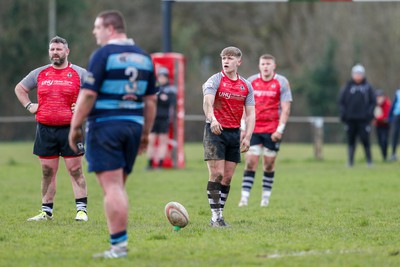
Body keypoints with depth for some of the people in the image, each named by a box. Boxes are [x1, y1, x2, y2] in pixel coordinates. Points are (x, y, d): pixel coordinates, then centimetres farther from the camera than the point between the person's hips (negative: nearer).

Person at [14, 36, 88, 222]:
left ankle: (81, 210, -4)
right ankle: (46, 211, 13)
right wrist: (29, 106, 11)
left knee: (75, 170, -5)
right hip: (45, 129, 3)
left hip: (70, 129, -3)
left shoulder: (79, 73, 2)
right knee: (47, 172, 6)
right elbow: (19, 88, 24)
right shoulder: (39, 74, 11)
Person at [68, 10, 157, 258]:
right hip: (133, 126, 6)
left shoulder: (104, 54, -8)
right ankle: (120, 240, 14)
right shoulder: (143, 56, 11)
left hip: (105, 125, -6)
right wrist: (146, 133, 18)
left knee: (112, 187, -7)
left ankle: (119, 245, -11)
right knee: (119, 187, 15)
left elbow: (88, 95, -12)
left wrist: (75, 127, -5)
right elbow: (151, 100, 12)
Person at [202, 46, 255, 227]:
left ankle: (219, 215, 12)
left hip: (234, 133, 5)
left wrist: (247, 137, -6)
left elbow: (250, 113, 8)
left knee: (228, 177, 5)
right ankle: (216, 216, -6)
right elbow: (207, 102, -22)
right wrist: (212, 119, -43)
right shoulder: (215, 80, -4)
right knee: (216, 174, -10)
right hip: (215, 131, -5)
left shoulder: (246, 85, 10)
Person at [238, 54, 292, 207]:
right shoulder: (251, 81, 7)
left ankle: (265, 198, 11)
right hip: (253, 130, 1)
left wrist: (280, 129, -11)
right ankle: (244, 198, -8)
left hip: (272, 131, -1)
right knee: (250, 163, -6)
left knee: (269, 164, 3)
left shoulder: (282, 83, -1)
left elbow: (286, 108, -3)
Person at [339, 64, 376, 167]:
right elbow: (341, 101, 8)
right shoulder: (347, 87, 6)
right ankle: (350, 161, 7)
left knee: (365, 139, -5)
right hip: (350, 119, 1)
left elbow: (373, 101, 7)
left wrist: (369, 114, -5)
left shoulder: (368, 87, 5)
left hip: (363, 119, -1)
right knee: (351, 140, 3)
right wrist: (343, 114, -3)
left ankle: (369, 160, 4)